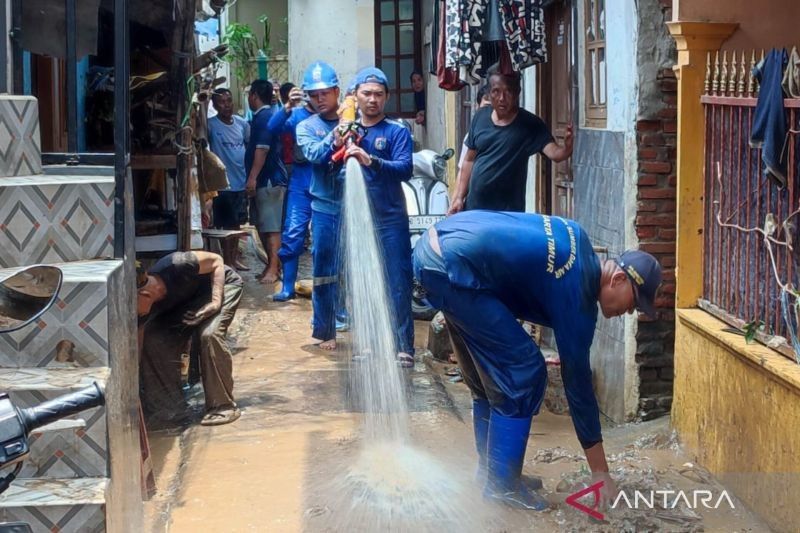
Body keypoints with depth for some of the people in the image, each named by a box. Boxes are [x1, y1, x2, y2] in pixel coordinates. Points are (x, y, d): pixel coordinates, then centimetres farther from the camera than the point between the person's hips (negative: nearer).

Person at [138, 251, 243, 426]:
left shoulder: (175, 266, -39)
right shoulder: (148, 308, -23)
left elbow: (216, 261, -23)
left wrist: (215, 302, -30)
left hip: (222, 283, -5)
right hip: (185, 299, 5)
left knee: (209, 334, -29)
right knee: (154, 339, -14)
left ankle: (224, 406, -18)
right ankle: (168, 405, -2)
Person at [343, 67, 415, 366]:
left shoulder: (397, 131, -1)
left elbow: (405, 169, -16)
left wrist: (370, 161, -31)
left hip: (390, 220, -3)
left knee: (397, 284, -4)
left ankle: (403, 346, 0)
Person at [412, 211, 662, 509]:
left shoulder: (576, 242, 15)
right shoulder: (577, 296, -7)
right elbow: (577, 383, -3)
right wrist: (600, 472, 4)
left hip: (434, 244, 10)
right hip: (453, 267, -10)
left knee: (491, 376, 18)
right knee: (522, 374, -3)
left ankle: (490, 472, 27)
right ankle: (501, 485, 3)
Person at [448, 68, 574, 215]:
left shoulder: (530, 125, -9)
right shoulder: (480, 117, 2)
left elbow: (554, 153, -22)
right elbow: (469, 160, 9)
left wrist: (566, 149, -43)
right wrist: (458, 197, 6)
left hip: (509, 212, -4)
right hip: (473, 207, 4)